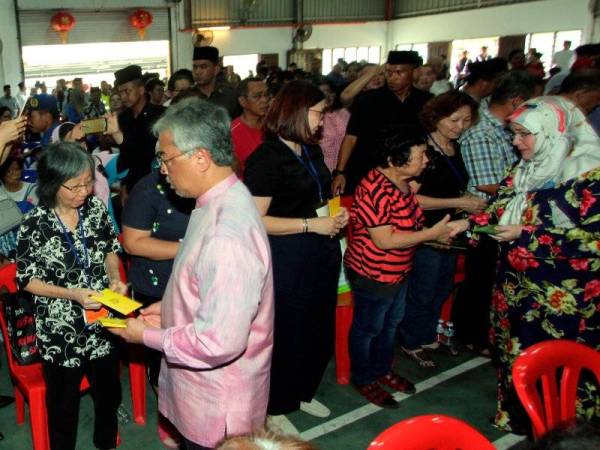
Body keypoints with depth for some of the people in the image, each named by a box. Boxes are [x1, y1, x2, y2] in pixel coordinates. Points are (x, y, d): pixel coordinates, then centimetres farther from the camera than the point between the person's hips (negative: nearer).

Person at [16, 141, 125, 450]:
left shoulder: (96, 208, -8)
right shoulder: (34, 226, -18)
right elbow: (27, 280, -9)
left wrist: (114, 279, -11)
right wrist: (72, 294, -21)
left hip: (103, 321, 4)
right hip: (60, 331, -4)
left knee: (109, 391, 22)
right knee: (64, 401, 16)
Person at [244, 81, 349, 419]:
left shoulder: (312, 151, 10)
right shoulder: (266, 159, -16)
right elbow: (255, 220, -22)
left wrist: (336, 213, 4)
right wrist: (311, 224, -21)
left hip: (323, 253, 8)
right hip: (287, 260, -8)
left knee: (320, 329, 19)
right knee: (286, 334, 6)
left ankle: (303, 392, 43)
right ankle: (276, 407, 30)